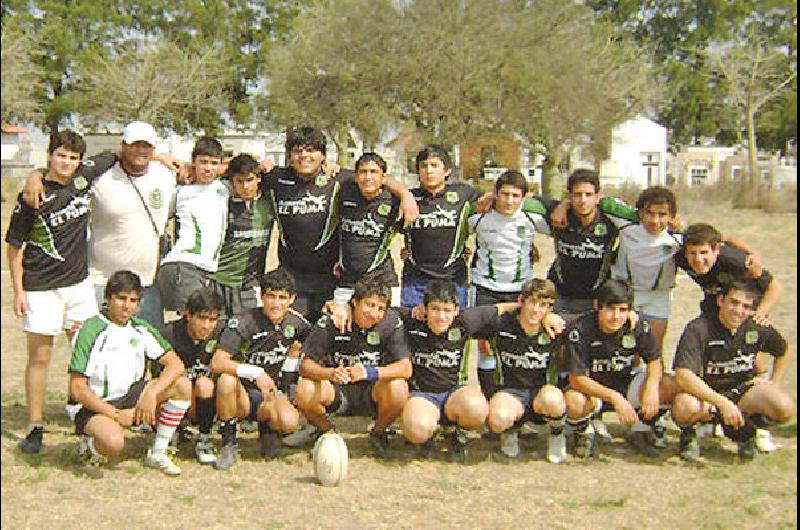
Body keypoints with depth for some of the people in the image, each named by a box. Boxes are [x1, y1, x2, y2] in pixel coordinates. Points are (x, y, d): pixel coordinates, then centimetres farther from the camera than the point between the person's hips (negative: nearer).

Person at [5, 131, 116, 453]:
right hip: (41, 288, -4)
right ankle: (35, 427, 8)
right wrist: (18, 291, -8)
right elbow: (15, 246, -5)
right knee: (40, 356, 1)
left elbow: (113, 157, 17)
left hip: (79, 282, 4)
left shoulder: (83, 180, 1)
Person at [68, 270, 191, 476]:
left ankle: (158, 453, -2)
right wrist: (117, 415, -19)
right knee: (114, 442, -38)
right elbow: (77, 389, -19)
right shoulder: (92, 332, -16)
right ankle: (91, 444, 1)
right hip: (95, 405, -6)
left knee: (182, 386, -12)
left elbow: (176, 364, -2)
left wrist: (151, 393, -19)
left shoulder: (141, 329, 2)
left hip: (130, 397, 7)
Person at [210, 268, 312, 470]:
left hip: (271, 395, 2)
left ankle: (267, 427, 8)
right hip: (242, 394, -2)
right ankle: (229, 442, -14)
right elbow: (217, 363, -24)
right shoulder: (243, 321, -14)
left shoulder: (295, 323, -1)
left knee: (289, 421, -31)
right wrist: (256, 373, -35)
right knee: (227, 380, -36)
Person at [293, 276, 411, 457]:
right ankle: (326, 430, 4)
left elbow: (405, 368, -18)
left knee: (398, 388, -32)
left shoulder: (391, 321, -11)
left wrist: (369, 372, -35)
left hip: (371, 393, 0)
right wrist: (330, 373, -37)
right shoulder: (331, 321, -12)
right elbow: (305, 366, -15)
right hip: (336, 391, 0)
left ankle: (378, 432, 1)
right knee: (304, 390, -30)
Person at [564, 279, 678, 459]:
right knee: (573, 402, -38)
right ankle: (585, 432, 1)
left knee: (671, 387, -20)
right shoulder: (580, 329, -24)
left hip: (625, 384, 3)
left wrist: (652, 386, -25)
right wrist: (614, 397, -38)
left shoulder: (638, 326, -13)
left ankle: (640, 431, 7)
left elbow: (654, 360, -1)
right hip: (591, 390, -3)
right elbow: (576, 378, -27)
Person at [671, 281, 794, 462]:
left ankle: (743, 430, 9)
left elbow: (784, 353, 17)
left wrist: (773, 384, 4)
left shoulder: (758, 328, -7)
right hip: (704, 392, -4)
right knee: (685, 407, -39)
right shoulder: (698, 329, -21)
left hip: (742, 389, 4)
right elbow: (683, 376, -32)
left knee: (785, 409, -23)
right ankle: (688, 434, 0)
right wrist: (722, 403, -38)